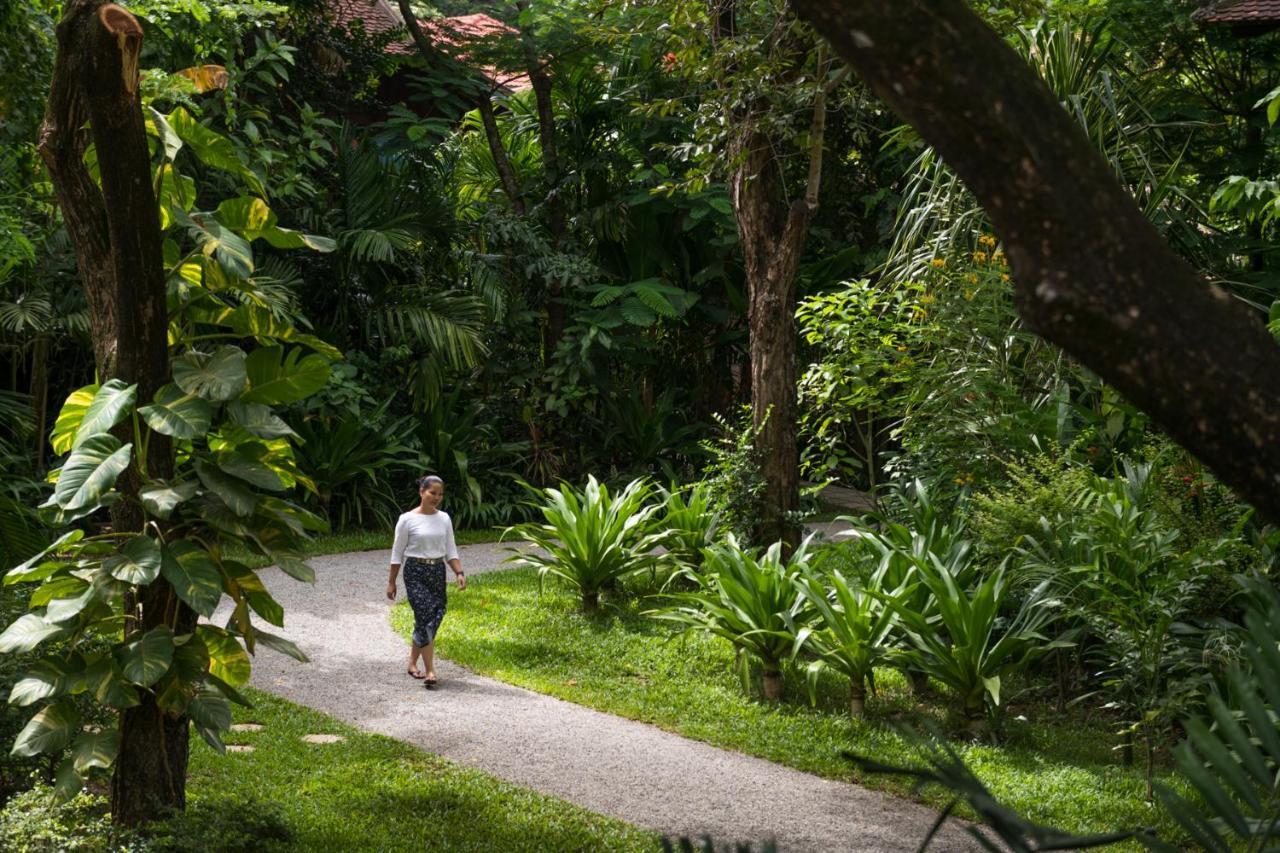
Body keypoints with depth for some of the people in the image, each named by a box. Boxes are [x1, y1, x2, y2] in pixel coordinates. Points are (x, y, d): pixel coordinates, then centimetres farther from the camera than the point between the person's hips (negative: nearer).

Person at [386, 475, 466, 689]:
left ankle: (413, 662, 26)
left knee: (431, 619, 7)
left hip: (437, 572, 5)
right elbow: (397, 553, -1)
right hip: (415, 572, -5)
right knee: (426, 617, -14)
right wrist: (391, 582, -1)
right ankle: (429, 671, -13)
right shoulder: (408, 519, -6)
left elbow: (450, 550, 9)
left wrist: (459, 572, -5)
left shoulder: (444, 518, 7)